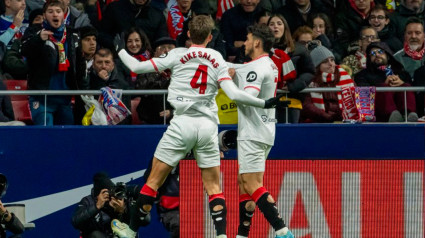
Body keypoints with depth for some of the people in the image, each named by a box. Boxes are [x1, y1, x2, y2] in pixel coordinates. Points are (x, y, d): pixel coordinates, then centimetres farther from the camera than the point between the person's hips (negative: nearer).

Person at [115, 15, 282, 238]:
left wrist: (120, 50, 21)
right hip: (208, 126, 2)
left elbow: (137, 67, 3)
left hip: (182, 123, -2)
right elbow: (234, 94, -3)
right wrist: (265, 103, 6)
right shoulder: (217, 59, 6)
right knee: (213, 187, 9)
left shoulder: (178, 55, 0)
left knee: (154, 180, 4)